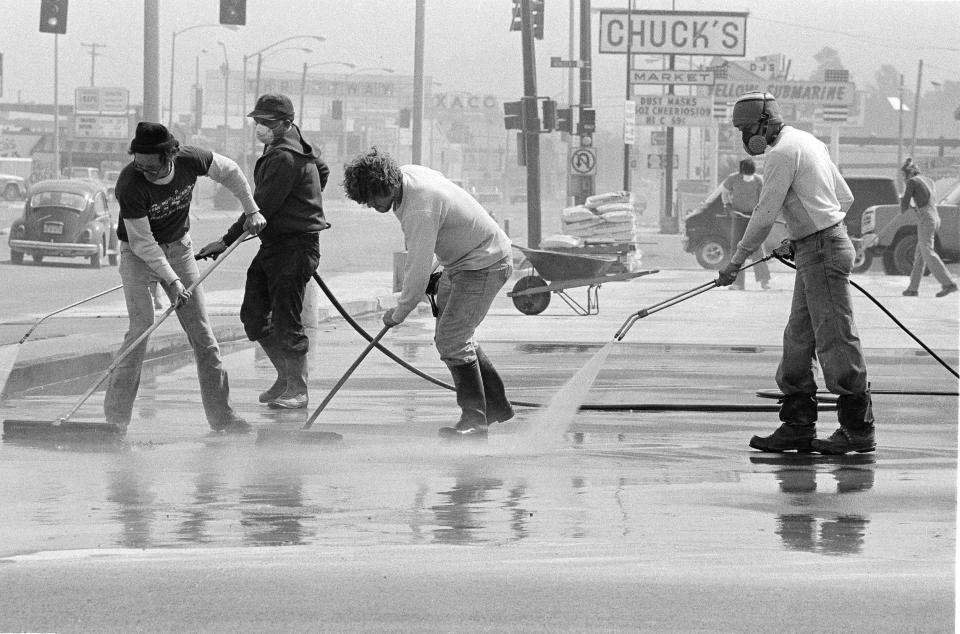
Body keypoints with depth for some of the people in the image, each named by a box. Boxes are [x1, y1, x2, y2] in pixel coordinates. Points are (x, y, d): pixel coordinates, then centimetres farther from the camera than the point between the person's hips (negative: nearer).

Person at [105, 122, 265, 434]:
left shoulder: (190, 161, -20)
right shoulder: (130, 184, -31)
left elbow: (229, 171, 3)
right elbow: (142, 242, -25)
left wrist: (251, 210, 6)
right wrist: (172, 280, -28)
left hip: (179, 247, 4)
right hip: (138, 254, -4)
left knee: (201, 331, 3)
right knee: (141, 327, -17)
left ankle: (220, 414, 9)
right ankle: (116, 417, -12)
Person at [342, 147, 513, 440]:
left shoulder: (421, 211, -33)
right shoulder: (405, 174, -4)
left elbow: (419, 272, -28)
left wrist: (399, 313, -14)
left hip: (485, 265, -10)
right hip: (460, 262, 10)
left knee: (451, 339, -14)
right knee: (455, 336, 15)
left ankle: (475, 420, -8)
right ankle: (496, 404, 26)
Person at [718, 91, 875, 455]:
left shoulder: (781, 152, -13)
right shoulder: (808, 142, 17)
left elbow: (764, 215, -14)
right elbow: (845, 198, 21)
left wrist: (737, 261, -6)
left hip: (821, 250, -10)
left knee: (835, 340, -8)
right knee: (798, 340, 11)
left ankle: (859, 429, -7)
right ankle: (798, 426, 12)